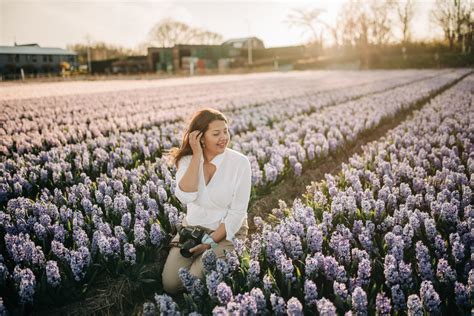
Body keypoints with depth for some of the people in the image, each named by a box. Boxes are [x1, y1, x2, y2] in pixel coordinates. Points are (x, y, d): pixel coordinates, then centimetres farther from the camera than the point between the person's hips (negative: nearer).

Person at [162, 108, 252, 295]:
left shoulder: (240, 162, -15)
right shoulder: (187, 160, -6)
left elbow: (238, 211, -14)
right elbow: (186, 197, -24)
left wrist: (211, 242, -18)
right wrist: (197, 156, -25)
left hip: (227, 231, -3)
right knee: (170, 284, -9)